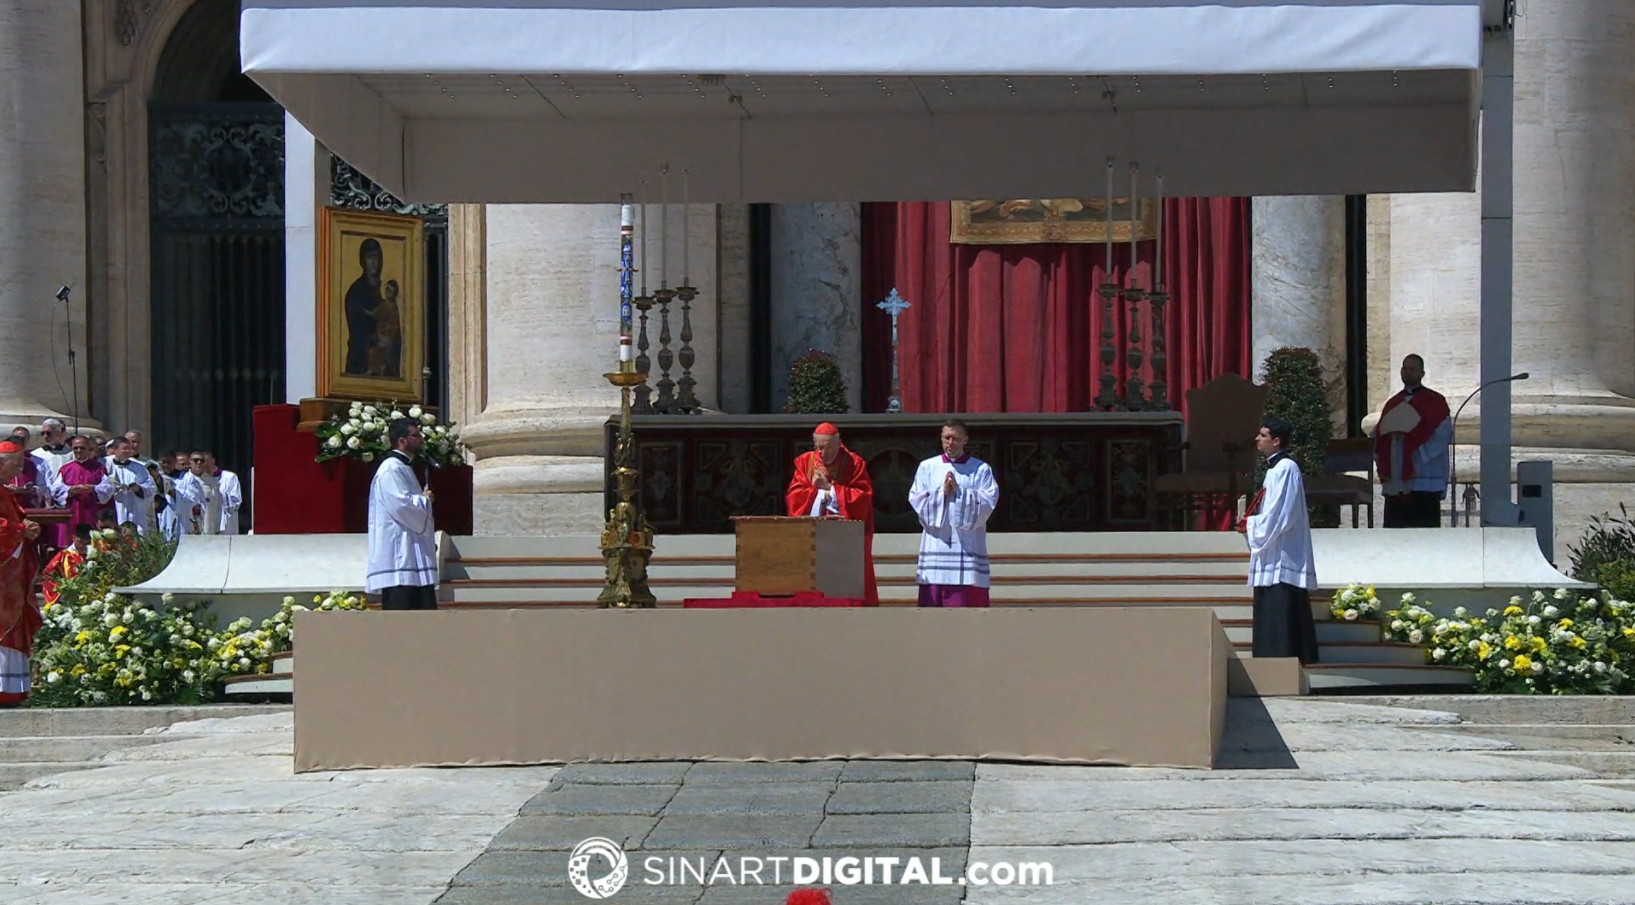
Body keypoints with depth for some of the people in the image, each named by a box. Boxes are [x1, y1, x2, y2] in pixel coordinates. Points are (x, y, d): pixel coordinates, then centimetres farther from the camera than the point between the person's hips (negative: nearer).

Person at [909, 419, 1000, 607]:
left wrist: (959, 492, -14)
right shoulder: (927, 468, 12)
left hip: (968, 548, -2)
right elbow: (917, 501, 2)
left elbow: (988, 503, -5)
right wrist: (941, 492, -11)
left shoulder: (981, 470, 7)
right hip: (935, 549, 2)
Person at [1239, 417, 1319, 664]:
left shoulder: (1285, 470, -14)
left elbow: (1280, 516, -21)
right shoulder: (1275, 468, 17)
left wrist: (1249, 524, -9)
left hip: (1283, 562, -11)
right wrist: (1250, 522, 6)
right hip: (1272, 561, 11)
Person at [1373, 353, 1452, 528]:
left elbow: (1442, 434, -10)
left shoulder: (1435, 402, 2)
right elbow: (1379, 436, 17)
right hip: (1395, 482, 6)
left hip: (1424, 480, -6)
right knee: (1393, 528, 4)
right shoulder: (1392, 403, 20)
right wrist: (1382, 467, 2)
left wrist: (1409, 435, -14)